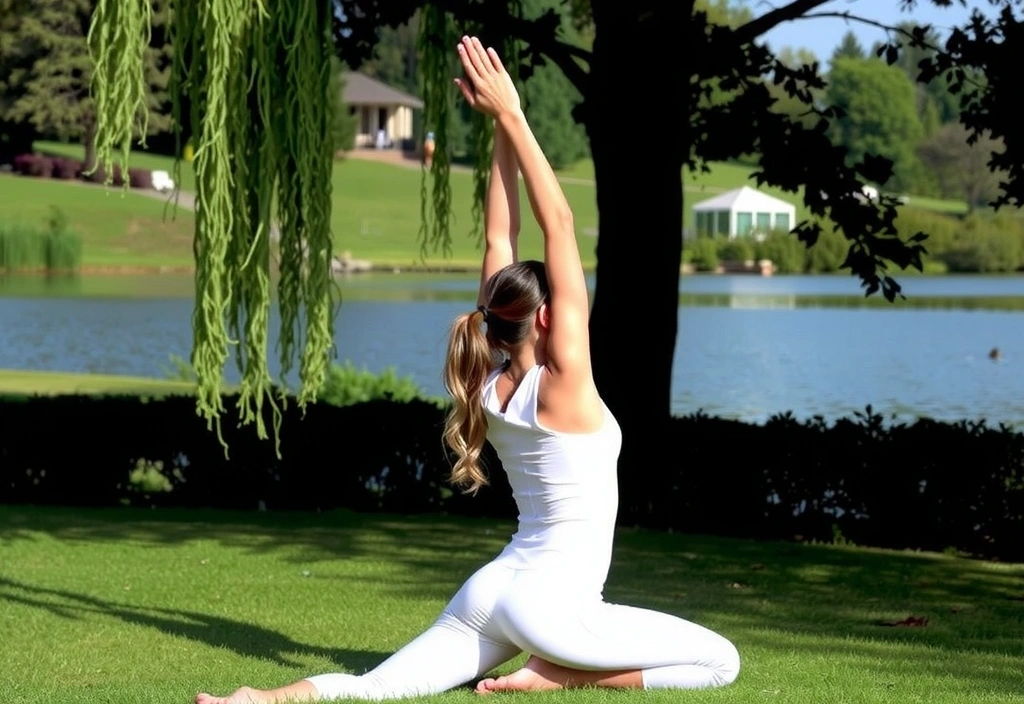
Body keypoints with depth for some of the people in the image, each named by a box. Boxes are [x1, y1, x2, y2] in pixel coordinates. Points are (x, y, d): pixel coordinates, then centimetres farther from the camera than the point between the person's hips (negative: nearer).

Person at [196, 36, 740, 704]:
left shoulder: (490, 381, 5)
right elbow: (559, 226, -15)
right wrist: (511, 118, -13)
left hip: (492, 589, 7)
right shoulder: (563, 380, -14)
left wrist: (503, 128, 6)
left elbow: (500, 241, 5)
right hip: (552, 602, -7)